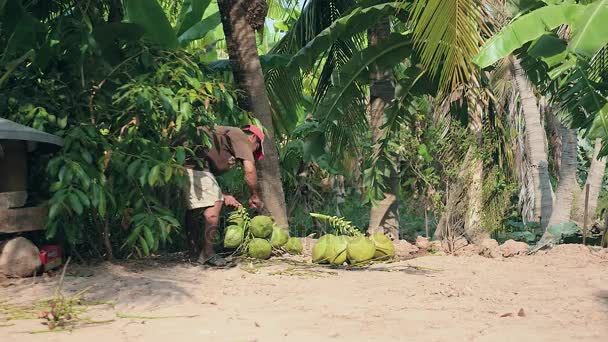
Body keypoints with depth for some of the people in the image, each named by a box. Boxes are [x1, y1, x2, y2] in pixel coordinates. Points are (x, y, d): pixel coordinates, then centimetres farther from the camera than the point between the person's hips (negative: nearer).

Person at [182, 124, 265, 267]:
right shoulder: (240, 136, 7)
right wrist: (255, 196, 10)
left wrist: (223, 196, 22)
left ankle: (194, 250, 27)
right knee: (214, 203, -7)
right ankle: (207, 253, -4)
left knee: (194, 206, 19)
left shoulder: (224, 135, 32)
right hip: (194, 161, -10)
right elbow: (249, 170, -4)